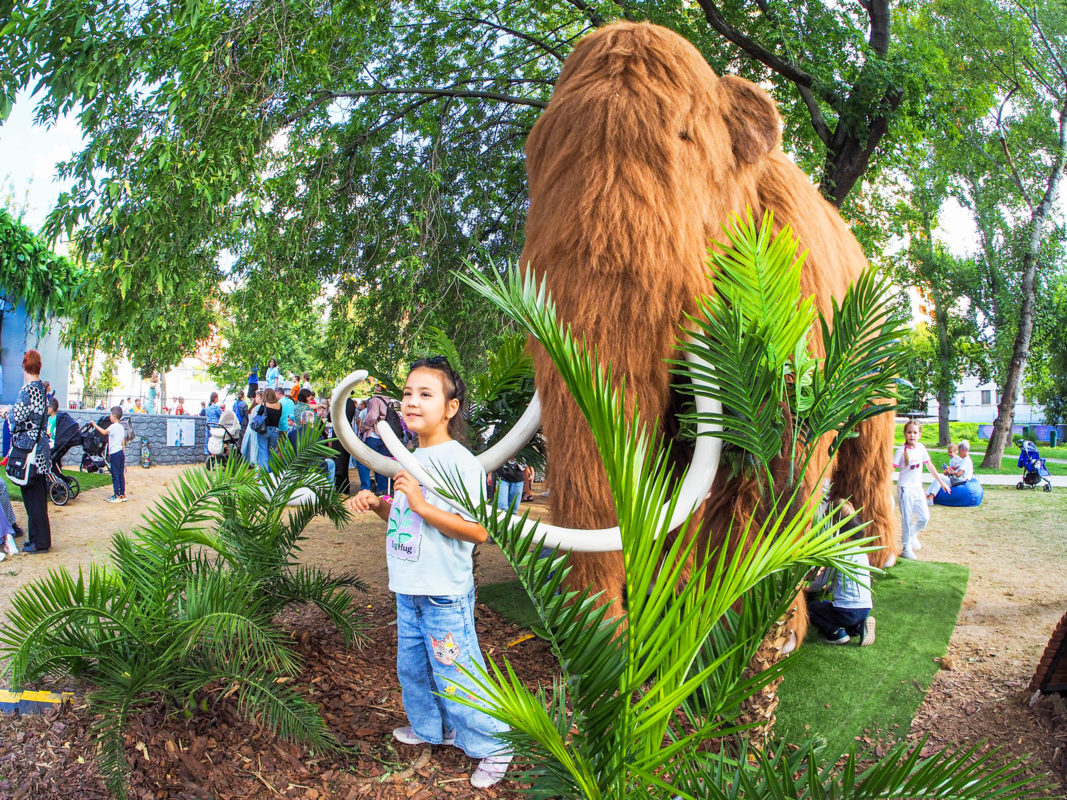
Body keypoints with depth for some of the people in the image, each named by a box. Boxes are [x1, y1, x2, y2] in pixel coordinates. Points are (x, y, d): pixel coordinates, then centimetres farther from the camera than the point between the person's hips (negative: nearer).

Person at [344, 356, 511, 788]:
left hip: (445, 594, -8)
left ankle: (492, 745, 21)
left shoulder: (460, 461, -18)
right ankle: (430, 726, 45)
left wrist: (421, 504, -28)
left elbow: (477, 530, -24)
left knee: (454, 675, 1)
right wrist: (377, 503, 1)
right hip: (409, 590, 8)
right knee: (412, 666, 22)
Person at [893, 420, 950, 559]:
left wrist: (942, 482, 22)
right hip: (905, 488, -5)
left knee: (925, 517, 3)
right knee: (907, 519, -2)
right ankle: (907, 549, 8)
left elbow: (930, 466, 16)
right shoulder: (902, 450, -10)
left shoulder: (921, 448, 5)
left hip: (918, 487, 5)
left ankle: (911, 534, 31)